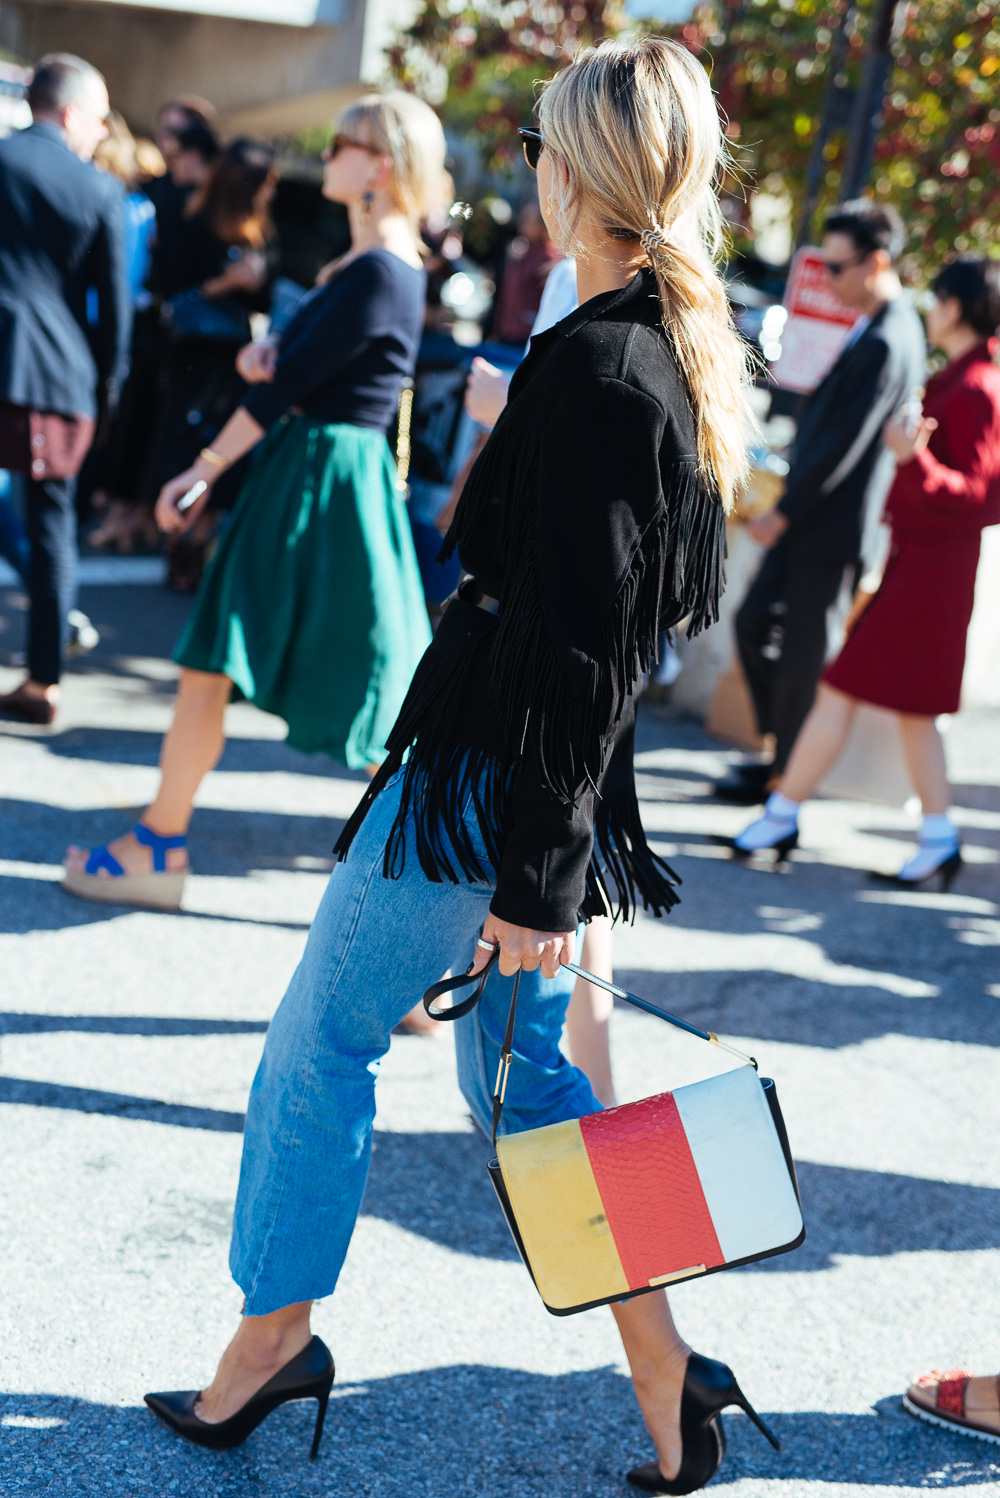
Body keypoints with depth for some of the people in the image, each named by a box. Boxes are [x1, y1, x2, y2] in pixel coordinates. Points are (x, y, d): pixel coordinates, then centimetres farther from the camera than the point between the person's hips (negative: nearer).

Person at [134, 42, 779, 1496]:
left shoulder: (590, 366, -21)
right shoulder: (682, 352, 8)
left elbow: (577, 649, -22)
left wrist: (535, 882, -19)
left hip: (492, 782, -9)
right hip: (537, 785, 9)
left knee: (321, 1038, 8)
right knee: (520, 1068, 16)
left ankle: (273, 1335, 24)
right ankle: (666, 1372, 18)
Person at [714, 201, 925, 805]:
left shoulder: (886, 343, -20)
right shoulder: (875, 327, 11)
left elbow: (844, 444, -22)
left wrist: (783, 513, -15)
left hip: (831, 526, -10)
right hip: (809, 516, 10)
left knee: (800, 649, 1)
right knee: (755, 621, 14)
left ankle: (785, 776, 15)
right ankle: (786, 750, 25)